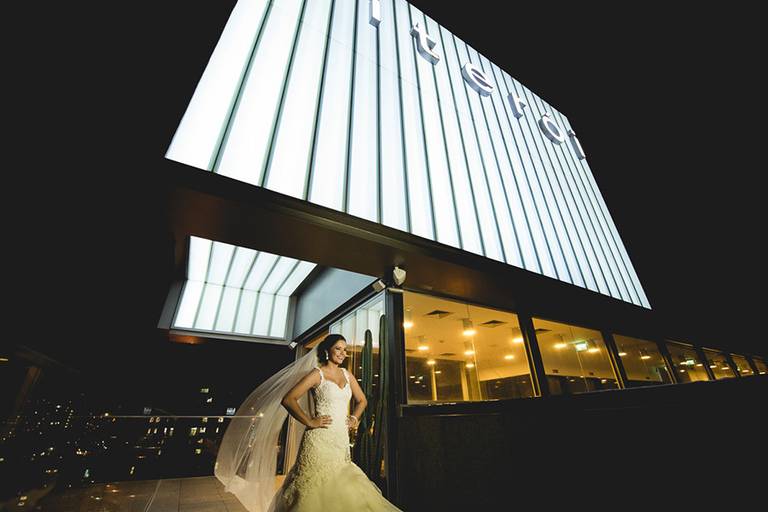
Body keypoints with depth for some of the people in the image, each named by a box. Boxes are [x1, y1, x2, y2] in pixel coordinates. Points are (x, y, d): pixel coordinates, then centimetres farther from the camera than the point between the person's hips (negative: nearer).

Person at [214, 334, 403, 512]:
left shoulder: (347, 374, 11)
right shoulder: (317, 373, -7)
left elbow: (362, 400, 22)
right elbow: (288, 399, -12)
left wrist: (354, 418, 7)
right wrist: (310, 422, -13)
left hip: (341, 440, 6)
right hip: (320, 440, -6)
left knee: (340, 494, 9)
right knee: (316, 491, 0)